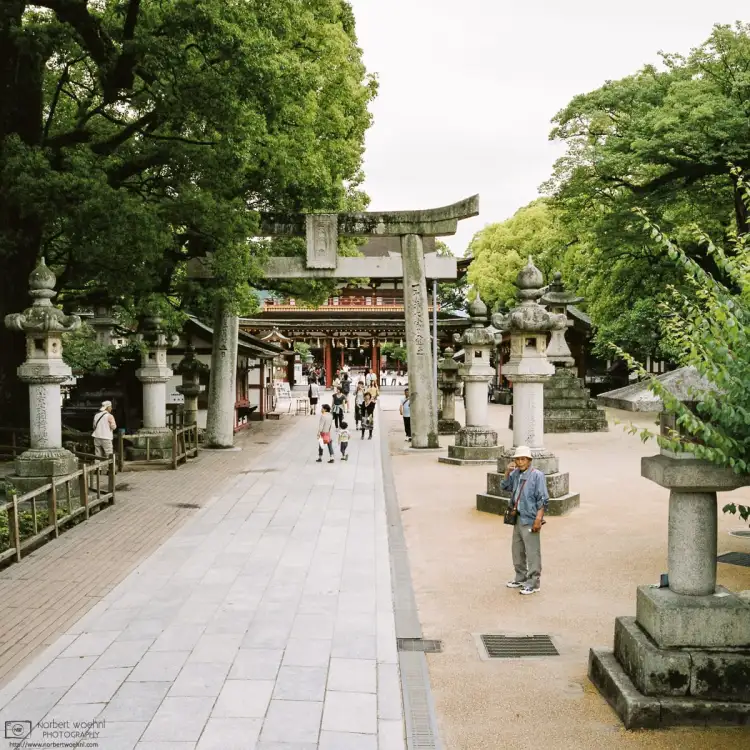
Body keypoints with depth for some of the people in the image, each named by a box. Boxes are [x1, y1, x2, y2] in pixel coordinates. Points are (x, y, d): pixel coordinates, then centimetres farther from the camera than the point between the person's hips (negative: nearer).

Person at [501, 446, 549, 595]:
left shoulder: (537, 475, -15)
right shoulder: (515, 473, 4)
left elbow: (543, 500, -15)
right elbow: (505, 486, 19)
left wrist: (538, 519, -19)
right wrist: (507, 472, 2)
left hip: (530, 521, -8)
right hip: (518, 518, 8)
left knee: (532, 552, 0)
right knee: (517, 550, 19)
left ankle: (533, 583, 10)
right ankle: (520, 578, 34)